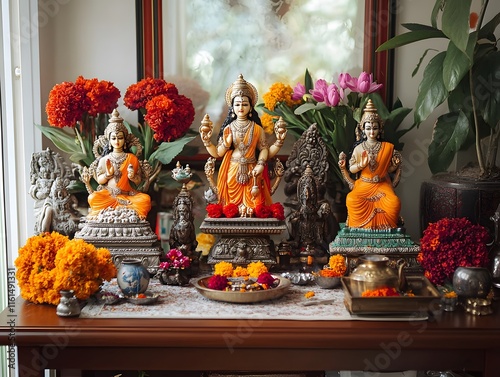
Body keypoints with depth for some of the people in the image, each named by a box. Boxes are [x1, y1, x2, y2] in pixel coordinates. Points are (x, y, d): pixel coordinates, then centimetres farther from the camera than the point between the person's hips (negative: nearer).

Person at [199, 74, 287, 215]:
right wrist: (206, 140, -10)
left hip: (251, 175, 0)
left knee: (252, 207, -2)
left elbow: (265, 150, -2)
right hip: (232, 174, 0)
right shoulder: (228, 128, 4)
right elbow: (217, 153, 1)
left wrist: (279, 141, -14)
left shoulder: (257, 129, 3)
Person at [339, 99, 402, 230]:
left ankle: (385, 226, -4)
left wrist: (395, 165, -12)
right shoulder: (359, 148, 1)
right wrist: (361, 165, -16)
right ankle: (360, 227, -10)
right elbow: (351, 169, 3)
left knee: (394, 202, -30)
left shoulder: (387, 147, 2)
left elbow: (389, 170, 8)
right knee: (351, 200, -31)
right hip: (363, 185, 0)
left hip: (382, 185, 0)